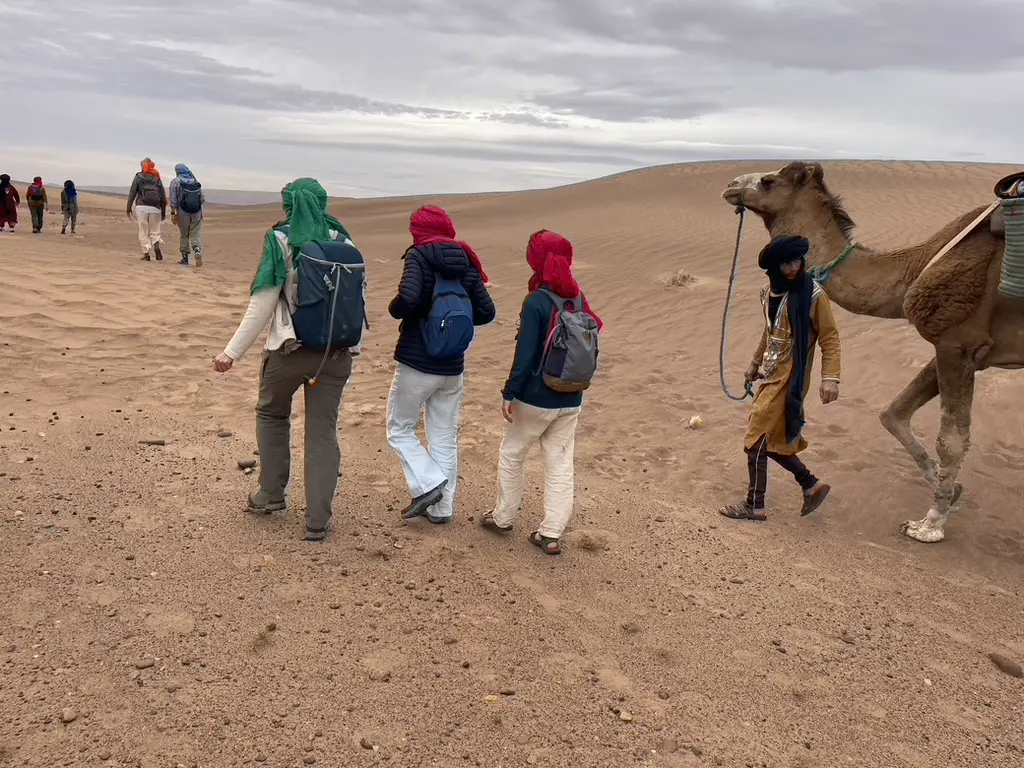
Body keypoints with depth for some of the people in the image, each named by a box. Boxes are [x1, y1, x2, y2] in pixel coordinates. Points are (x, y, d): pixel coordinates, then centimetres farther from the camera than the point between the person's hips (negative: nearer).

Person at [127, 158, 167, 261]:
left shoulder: (138, 177, 9)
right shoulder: (157, 178, 13)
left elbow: (132, 193, 2)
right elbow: (163, 196, 9)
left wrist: (129, 208, 4)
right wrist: (163, 212, 14)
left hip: (142, 207, -1)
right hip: (155, 208, 1)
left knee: (143, 232, 3)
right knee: (155, 231, 10)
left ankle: (146, 254, -4)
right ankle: (156, 245, -19)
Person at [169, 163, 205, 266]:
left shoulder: (175, 181, 0)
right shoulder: (196, 182, 9)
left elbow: (173, 199, -8)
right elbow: (203, 199, 7)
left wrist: (173, 213, -7)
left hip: (183, 212, -2)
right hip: (197, 212, 2)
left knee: (184, 235, 12)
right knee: (195, 235, 3)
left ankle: (185, 258, 16)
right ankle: (198, 251, -24)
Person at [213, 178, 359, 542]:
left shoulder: (281, 240, -5)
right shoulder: (342, 241, 6)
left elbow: (262, 304, -9)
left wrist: (233, 351, -6)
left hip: (289, 349, -2)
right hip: (336, 352, 3)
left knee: (272, 414, 23)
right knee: (323, 431, 7)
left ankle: (271, 494, 27)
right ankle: (317, 521, 8)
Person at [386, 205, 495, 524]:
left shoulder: (418, 256, -9)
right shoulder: (466, 261, 7)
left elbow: (408, 299, -26)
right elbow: (486, 312, 6)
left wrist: (394, 309, -5)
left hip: (417, 362, -5)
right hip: (452, 366, 6)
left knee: (399, 429, 12)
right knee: (445, 438, 13)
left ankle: (428, 483, -3)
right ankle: (441, 507, 20)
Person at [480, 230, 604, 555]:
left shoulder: (536, 302, -16)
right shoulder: (577, 298, 2)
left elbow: (525, 354, -19)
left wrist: (509, 394, -13)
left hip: (536, 398, -5)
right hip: (571, 400, 5)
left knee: (511, 455, 14)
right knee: (560, 464, 9)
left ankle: (503, 518, 26)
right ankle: (551, 534, 13)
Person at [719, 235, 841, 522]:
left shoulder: (813, 295, -14)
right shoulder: (769, 292, 7)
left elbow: (829, 338, -13)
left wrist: (830, 378, -23)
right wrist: (755, 364, 30)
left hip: (789, 380, -7)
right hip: (770, 376, 7)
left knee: (757, 441, -3)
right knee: (771, 440, 13)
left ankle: (754, 506, 12)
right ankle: (812, 485, 28)